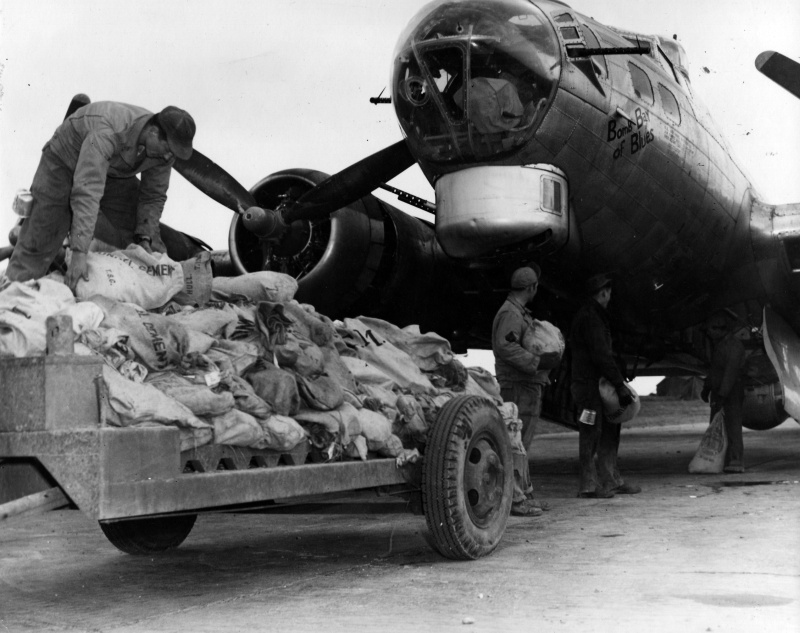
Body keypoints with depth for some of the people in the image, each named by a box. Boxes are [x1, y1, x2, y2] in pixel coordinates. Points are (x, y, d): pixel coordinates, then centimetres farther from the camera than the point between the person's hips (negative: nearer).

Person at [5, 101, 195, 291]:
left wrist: (145, 237, -20)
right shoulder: (107, 133, -44)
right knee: (41, 240, -11)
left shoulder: (164, 149, -22)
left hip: (114, 173, 6)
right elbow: (87, 193, -50)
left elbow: (154, 196, -6)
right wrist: (79, 253, -54)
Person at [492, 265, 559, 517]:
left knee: (522, 443, 15)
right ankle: (515, 499, -10)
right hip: (517, 385, -11)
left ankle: (526, 494, 22)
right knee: (517, 443, -10)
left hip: (528, 385, 11)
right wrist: (537, 361, -24)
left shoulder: (520, 313, 21)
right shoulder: (510, 313, -13)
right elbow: (505, 347, -24)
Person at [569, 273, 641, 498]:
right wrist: (620, 385, -20)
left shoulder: (595, 315, 19)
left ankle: (611, 481, 18)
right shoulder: (590, 318, -14)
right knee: (592, 434, -7)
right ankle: (589, 485, -3)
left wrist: (618, 381, 16)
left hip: (597, 384, 11)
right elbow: (602, 355, -20)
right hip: (589, 384, -11)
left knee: (609, 431, 13)